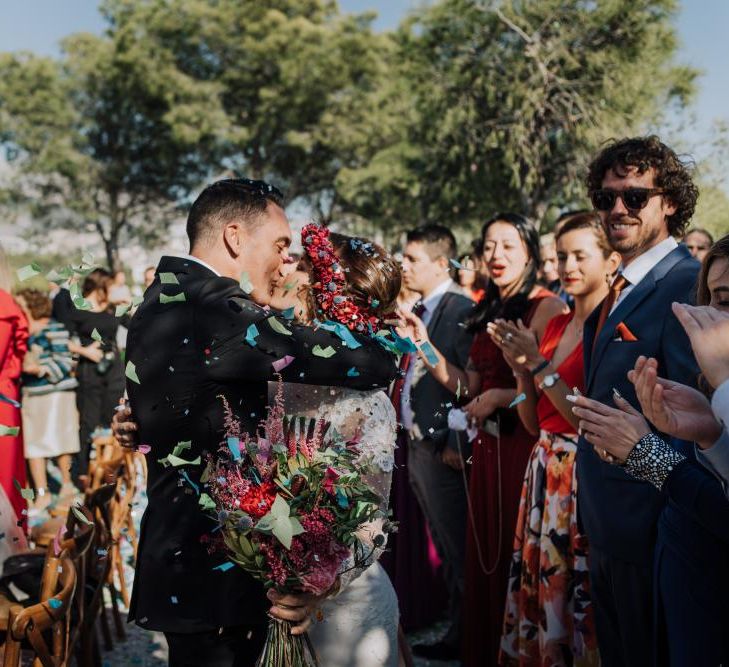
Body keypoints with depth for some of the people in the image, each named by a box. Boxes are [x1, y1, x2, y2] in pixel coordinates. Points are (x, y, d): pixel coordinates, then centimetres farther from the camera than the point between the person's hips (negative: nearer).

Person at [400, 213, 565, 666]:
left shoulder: (547, 307, -12)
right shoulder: (489, 312, 13)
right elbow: (469, 387, 8)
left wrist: (499, 397, -15)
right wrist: (425, 345, 2)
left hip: (527, 446, -7)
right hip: (488, 446, 8)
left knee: (521, 558, 4)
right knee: (486, 556, 16)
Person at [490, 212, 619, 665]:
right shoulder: (556, 326, 11)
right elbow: (534, 422, 11)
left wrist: (539, 364, -17)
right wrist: (521, 367, -4)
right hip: (544, 473, 7)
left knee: (574, 600, 2)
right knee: (536, 592, 14)